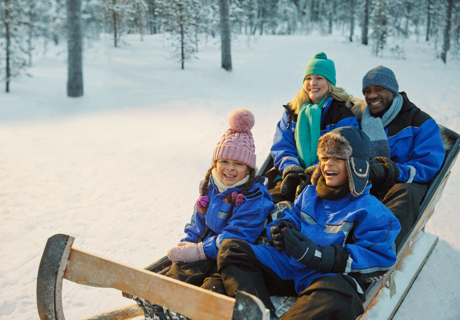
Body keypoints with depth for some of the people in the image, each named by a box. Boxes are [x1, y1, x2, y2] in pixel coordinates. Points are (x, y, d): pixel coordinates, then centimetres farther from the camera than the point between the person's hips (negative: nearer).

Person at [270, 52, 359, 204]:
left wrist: (316, 172, -21)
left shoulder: (342, 113, 4)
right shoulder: (292, 111, 17)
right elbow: (281, 147, 11)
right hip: (295, 177, 3)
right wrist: (290, 168, -10)